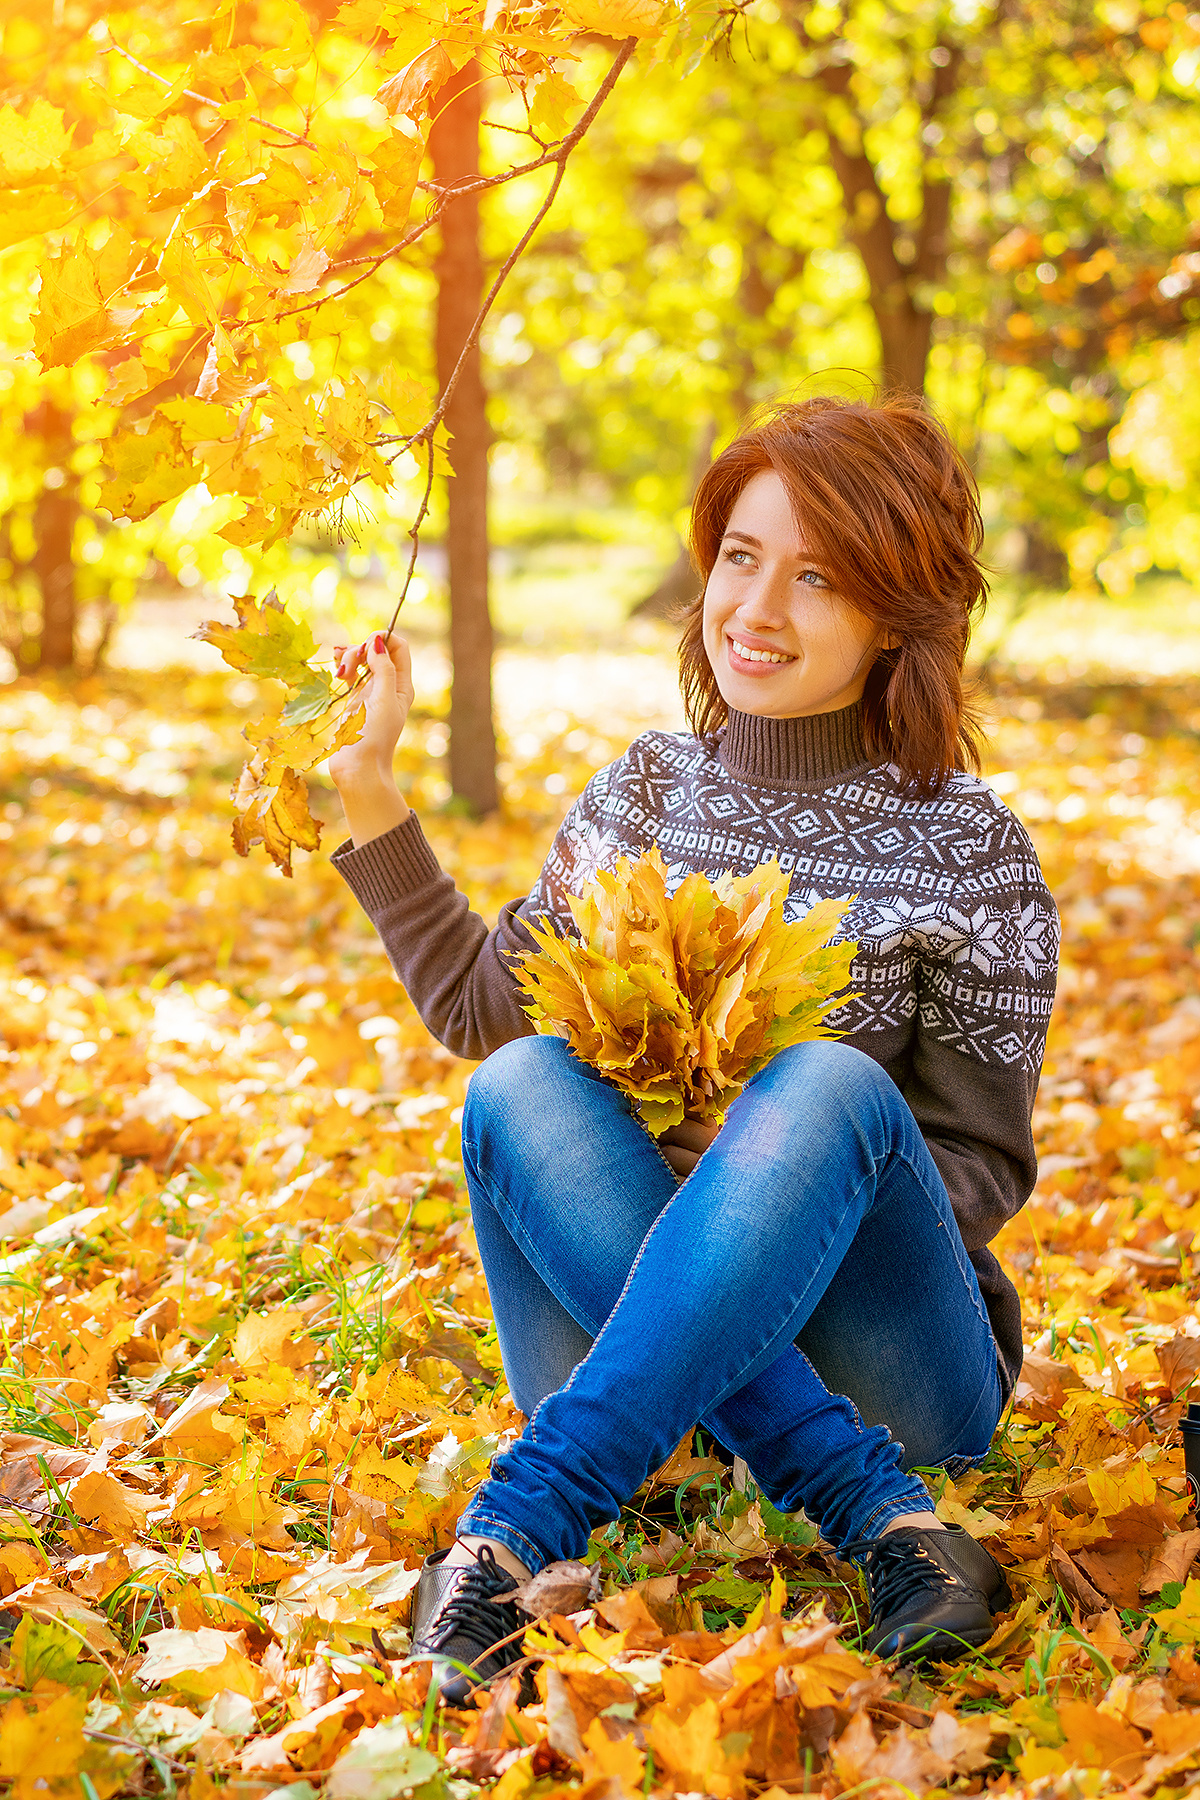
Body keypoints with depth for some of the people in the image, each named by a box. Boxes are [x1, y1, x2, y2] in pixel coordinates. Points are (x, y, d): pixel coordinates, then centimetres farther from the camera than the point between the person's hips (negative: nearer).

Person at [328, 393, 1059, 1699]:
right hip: (649, 1350, 4)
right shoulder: (646, 791, 9)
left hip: (904, 1375, -3)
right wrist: (366, 785, 13)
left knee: (829, 1083, -32)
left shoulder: (966, 848, -2)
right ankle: (882, 1515, -33)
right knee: (517, 1086, -25)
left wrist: (769, 1165, -19)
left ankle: (519, 1519, -39)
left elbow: (983, 1166, -1)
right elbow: (480, 1003, 19)